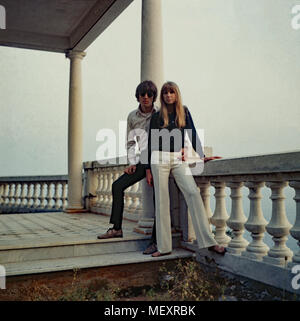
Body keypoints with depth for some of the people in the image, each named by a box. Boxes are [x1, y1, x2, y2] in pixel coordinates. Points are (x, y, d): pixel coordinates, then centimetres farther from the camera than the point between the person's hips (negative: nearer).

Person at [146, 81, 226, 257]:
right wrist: (148, 168, 6)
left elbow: (193, 134, 11)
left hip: (179, 159, 0)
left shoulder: (184, 112, 13)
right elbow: (151, 143, 10)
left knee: (193, 193, -18)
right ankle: (164, 247, 4)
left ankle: (209, 241, -18)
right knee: (161, 200, -2)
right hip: (160, 159, 0)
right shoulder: (157, 116, 9)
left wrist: (201, 155, 0)